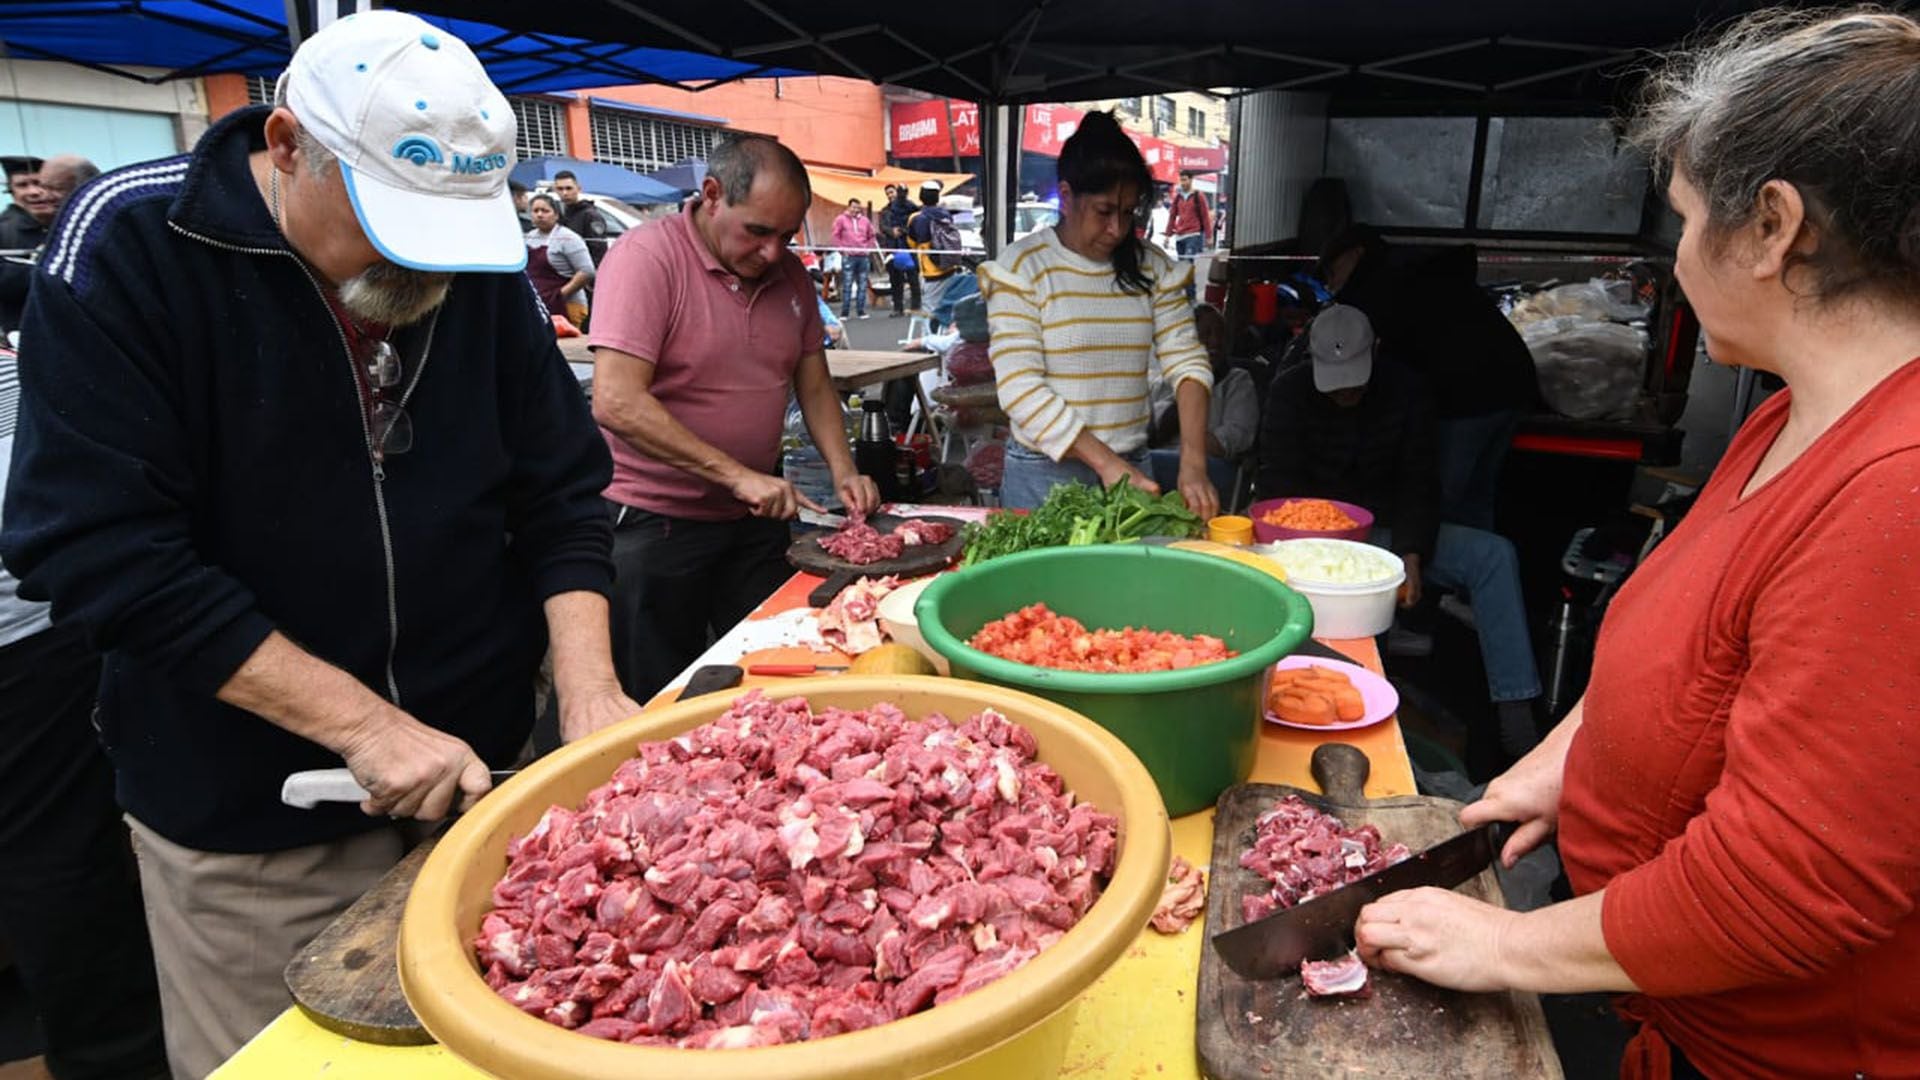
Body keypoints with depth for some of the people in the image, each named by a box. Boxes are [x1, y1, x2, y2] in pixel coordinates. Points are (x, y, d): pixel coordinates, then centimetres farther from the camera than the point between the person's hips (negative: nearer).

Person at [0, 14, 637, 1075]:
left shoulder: (484, 267, -3)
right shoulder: (128, 246, -14)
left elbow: (560, 491, 0)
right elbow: (99, 548, -18)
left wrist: (587, 682, -14)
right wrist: (362, 723, -21)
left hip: (479, 759, 3)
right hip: (244, 824, -2)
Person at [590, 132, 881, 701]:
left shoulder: (790, 274, 5)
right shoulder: (647, 257, -16)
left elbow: (814, 385, 13)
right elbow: (616, 403, -25)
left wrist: (843, 471, -3)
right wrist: (738, 475, -26)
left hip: (756, 520, 6)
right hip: (653, 525, -6)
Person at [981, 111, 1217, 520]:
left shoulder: (1153, 268, 5)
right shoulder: (1022, 269, -8)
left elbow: (1188, 362, -2)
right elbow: (1020, 389, -16)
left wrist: (1193, 463, -17)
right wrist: (1104, 461, -21)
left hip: (1132, 467, 4)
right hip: (1045, 471, -3)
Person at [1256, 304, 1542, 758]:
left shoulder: (1406, 391, 2)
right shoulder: (1290, 391, -4)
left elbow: (1418, 483, 0)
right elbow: (1279, 486, -10)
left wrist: (1412, 555, -16)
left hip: (1389, 531, 3)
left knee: (1495, 554, -18)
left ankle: (1516, 720, -21)